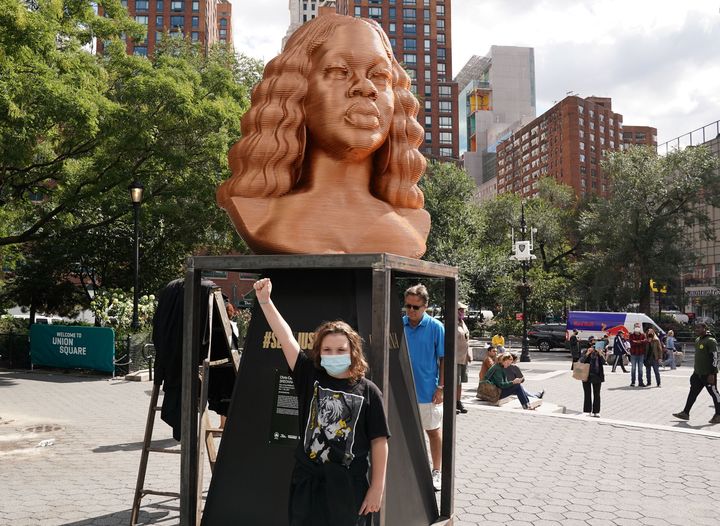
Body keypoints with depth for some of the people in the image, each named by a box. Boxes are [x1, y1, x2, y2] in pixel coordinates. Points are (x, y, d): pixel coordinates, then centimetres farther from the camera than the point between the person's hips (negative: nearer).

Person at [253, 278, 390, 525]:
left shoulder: (368, 390, -6)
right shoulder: (309, 377, -1)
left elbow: (379, 441, -4)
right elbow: (286, 338, -8)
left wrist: (377, 487, -5)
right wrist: (264, 300, -15)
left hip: (348, 486, -2)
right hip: (307, 482, 2)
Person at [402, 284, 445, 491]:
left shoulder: (435, 327, -9)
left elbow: (443, 359, -5)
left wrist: (441, 387, -8)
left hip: (428, 391, -3)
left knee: (434, 431, 11)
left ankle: (436, 472, 25)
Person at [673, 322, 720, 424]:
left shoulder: (710, 341, -14)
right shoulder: (697, 340, 13)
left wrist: (712, 374, -21)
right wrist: (695, 370, 22)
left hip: (708, 374, -9)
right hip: (698, 373, 9)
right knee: (693, 393, 8)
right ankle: (685, 413, 11)